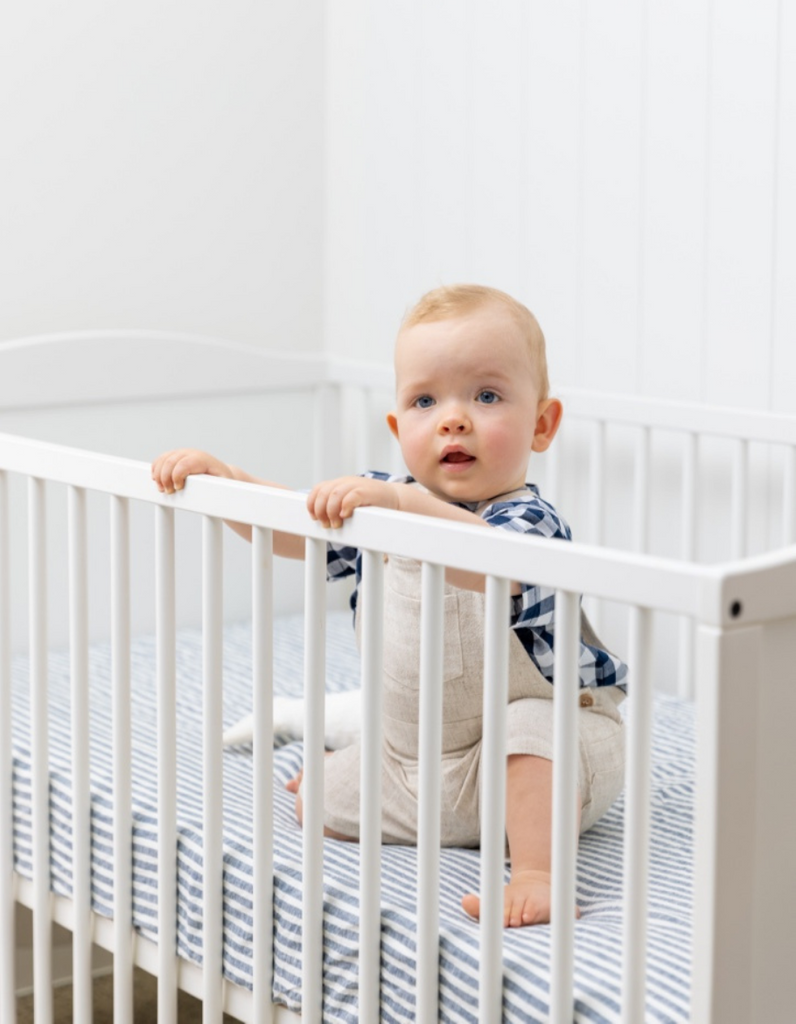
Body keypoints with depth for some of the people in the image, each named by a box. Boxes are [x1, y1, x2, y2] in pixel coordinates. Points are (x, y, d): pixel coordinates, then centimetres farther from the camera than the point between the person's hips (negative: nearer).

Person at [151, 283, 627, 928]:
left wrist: (402, 503, -62)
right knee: (318, 802, 11)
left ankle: (537, 873, -39)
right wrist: (221, 476, -10)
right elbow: (289, 526, 6)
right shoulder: (382, 502, -1)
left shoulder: (529, 520, -25)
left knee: (532, 724, -38)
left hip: (549, 720, -7)